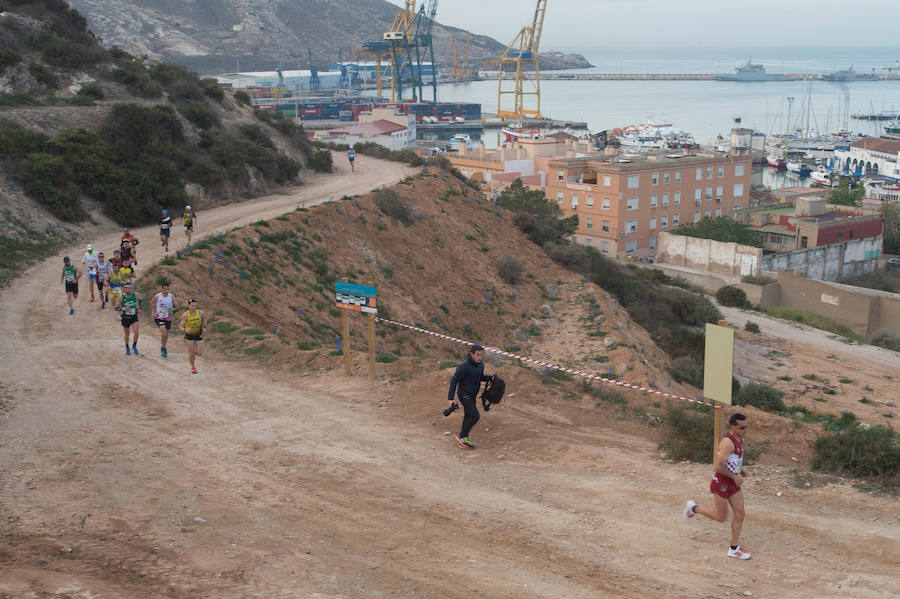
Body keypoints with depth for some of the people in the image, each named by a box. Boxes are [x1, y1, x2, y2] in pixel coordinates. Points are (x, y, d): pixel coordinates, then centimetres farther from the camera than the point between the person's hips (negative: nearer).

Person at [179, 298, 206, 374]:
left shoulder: (200, 312, -15)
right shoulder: (185, 315, -20)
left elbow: (204, 320, 7)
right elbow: (181, 326, -20)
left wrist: (204, 327, -10)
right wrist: (185, 330, -42)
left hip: (198, 335, 2)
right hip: (189, 335, -2)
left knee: (199, 354, -2)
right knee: (191, 354, -4)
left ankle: (194, 350, 34)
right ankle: (193, 367, 22)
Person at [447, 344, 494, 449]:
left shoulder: (480, 364, 0)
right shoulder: (464, 367, -24)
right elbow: (454, 381, -19)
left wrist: (490, 377, -3)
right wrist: (450, 398, -22)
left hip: (472, 395, 8)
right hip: (464, 395, -8)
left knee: (468, 416, 14)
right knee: (475, 416, -13)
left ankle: (463, 438, 27)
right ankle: (462, 437, 1)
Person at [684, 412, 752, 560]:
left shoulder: (740, 440, 4)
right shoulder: (728, 442, -26)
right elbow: (718, 467, -28)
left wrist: (742, 470, 7)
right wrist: (735, 476, -19)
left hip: (733, 483, 8)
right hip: (721, 483, -8)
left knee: (740, 514, 5)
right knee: (721, 517, 5)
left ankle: (734, 548, 15)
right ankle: (693, 508, 25)